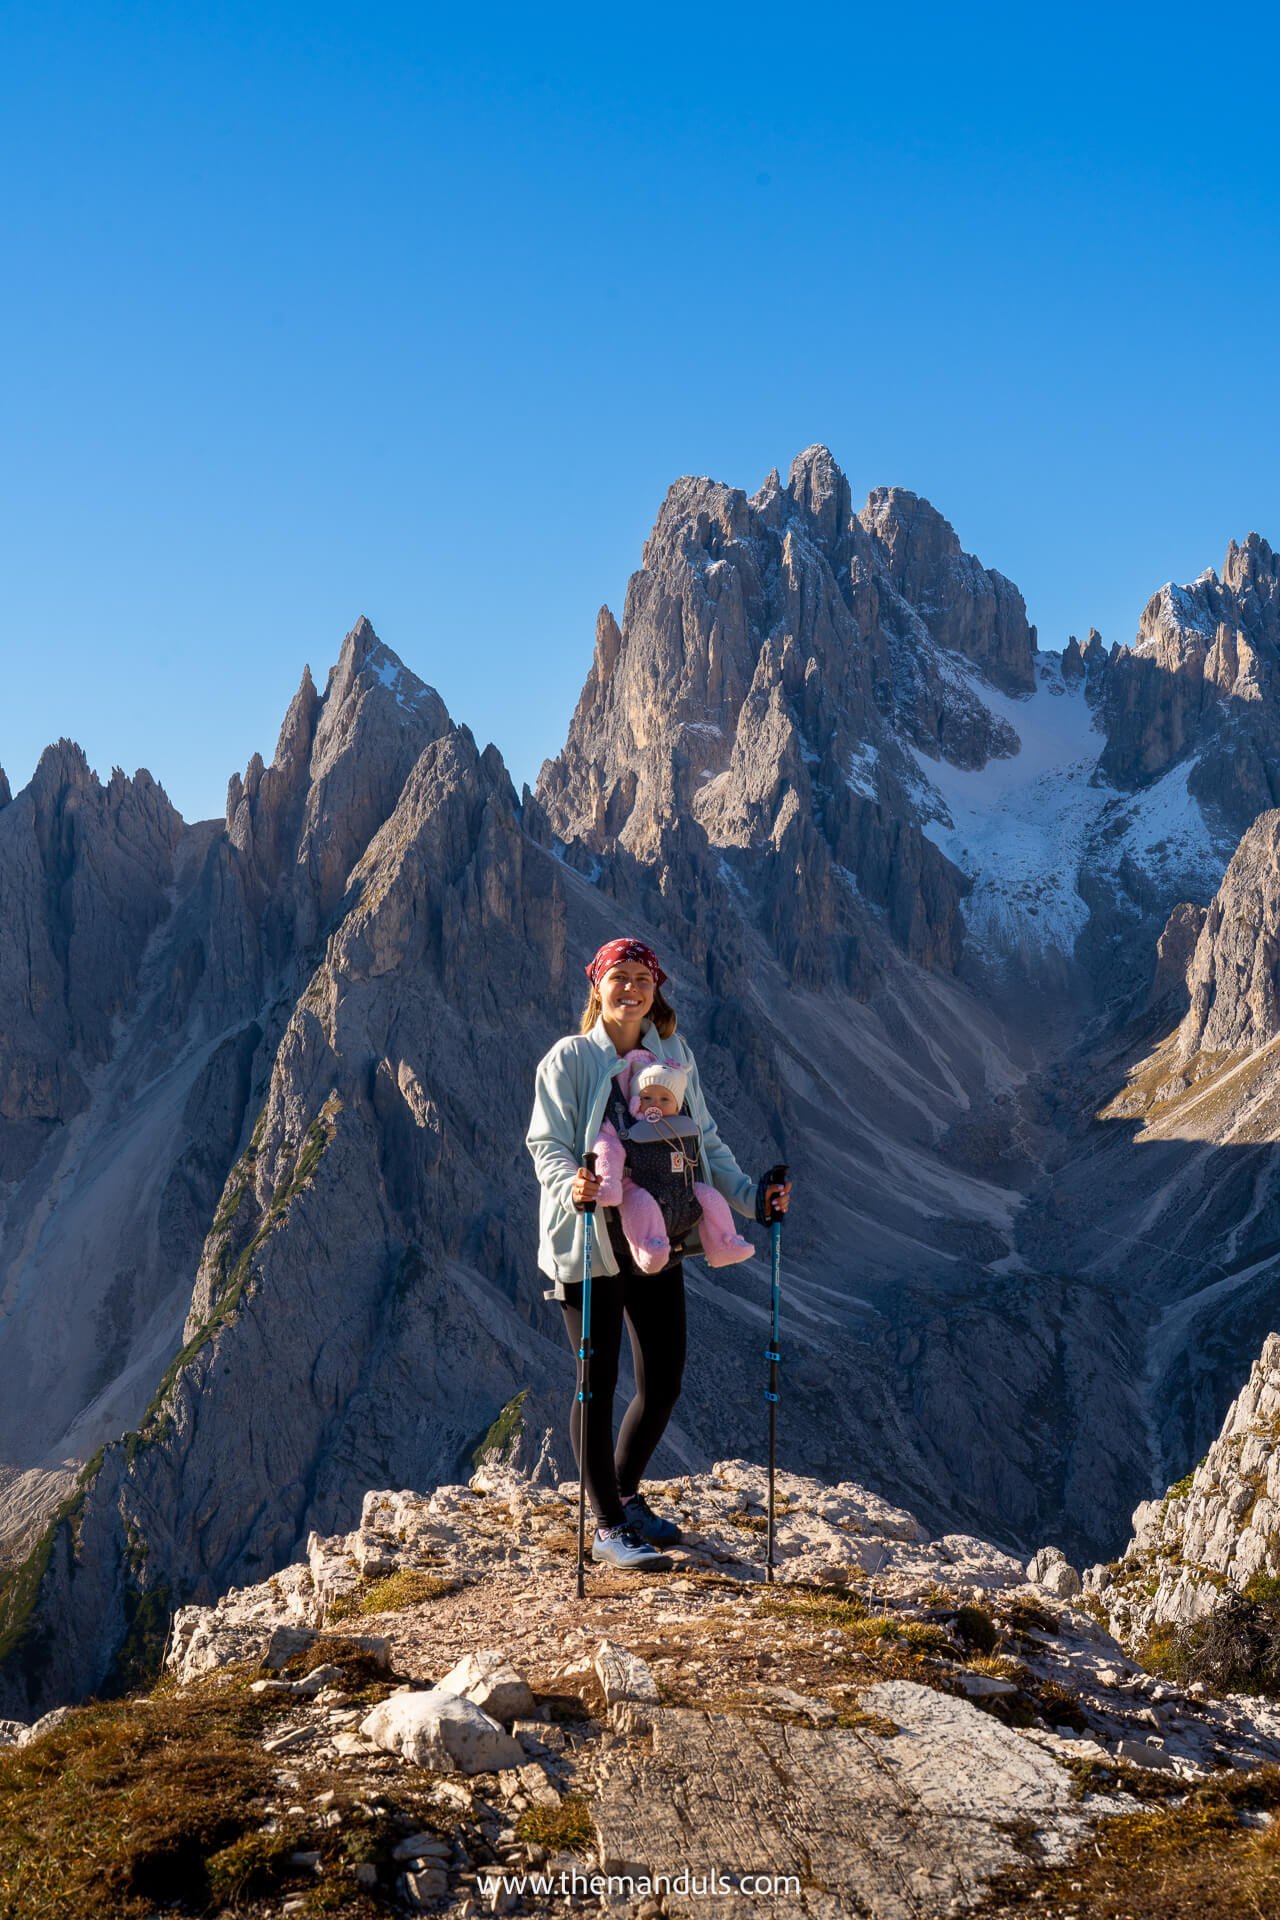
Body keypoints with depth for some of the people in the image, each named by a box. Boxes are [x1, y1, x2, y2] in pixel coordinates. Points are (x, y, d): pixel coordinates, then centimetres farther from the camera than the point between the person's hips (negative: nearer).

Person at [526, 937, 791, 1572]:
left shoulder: (676, 1056, 9)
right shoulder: (570, 1058, -4)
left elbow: (704, 1140, 15)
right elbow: (547, 1145, -10)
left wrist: (750, 1196, 6)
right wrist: (571, 1185, -30)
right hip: (590, 1243, -5)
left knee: (662, 1383, 9)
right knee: (598, 1383, 1)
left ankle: (626, 1496, 32)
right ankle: (608, 1530, 12)